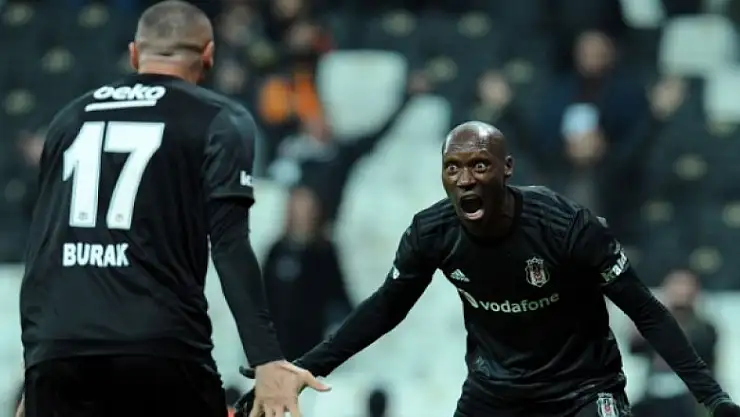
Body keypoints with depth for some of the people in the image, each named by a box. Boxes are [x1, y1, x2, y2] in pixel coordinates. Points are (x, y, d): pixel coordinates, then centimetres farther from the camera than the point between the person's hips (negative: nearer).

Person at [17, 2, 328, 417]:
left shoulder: (70, 118, 20)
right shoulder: (220, 120, 6)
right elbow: (230, 247, -6)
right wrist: (267, 359, -11)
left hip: (57, 352, 4)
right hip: (160, 349, -4)